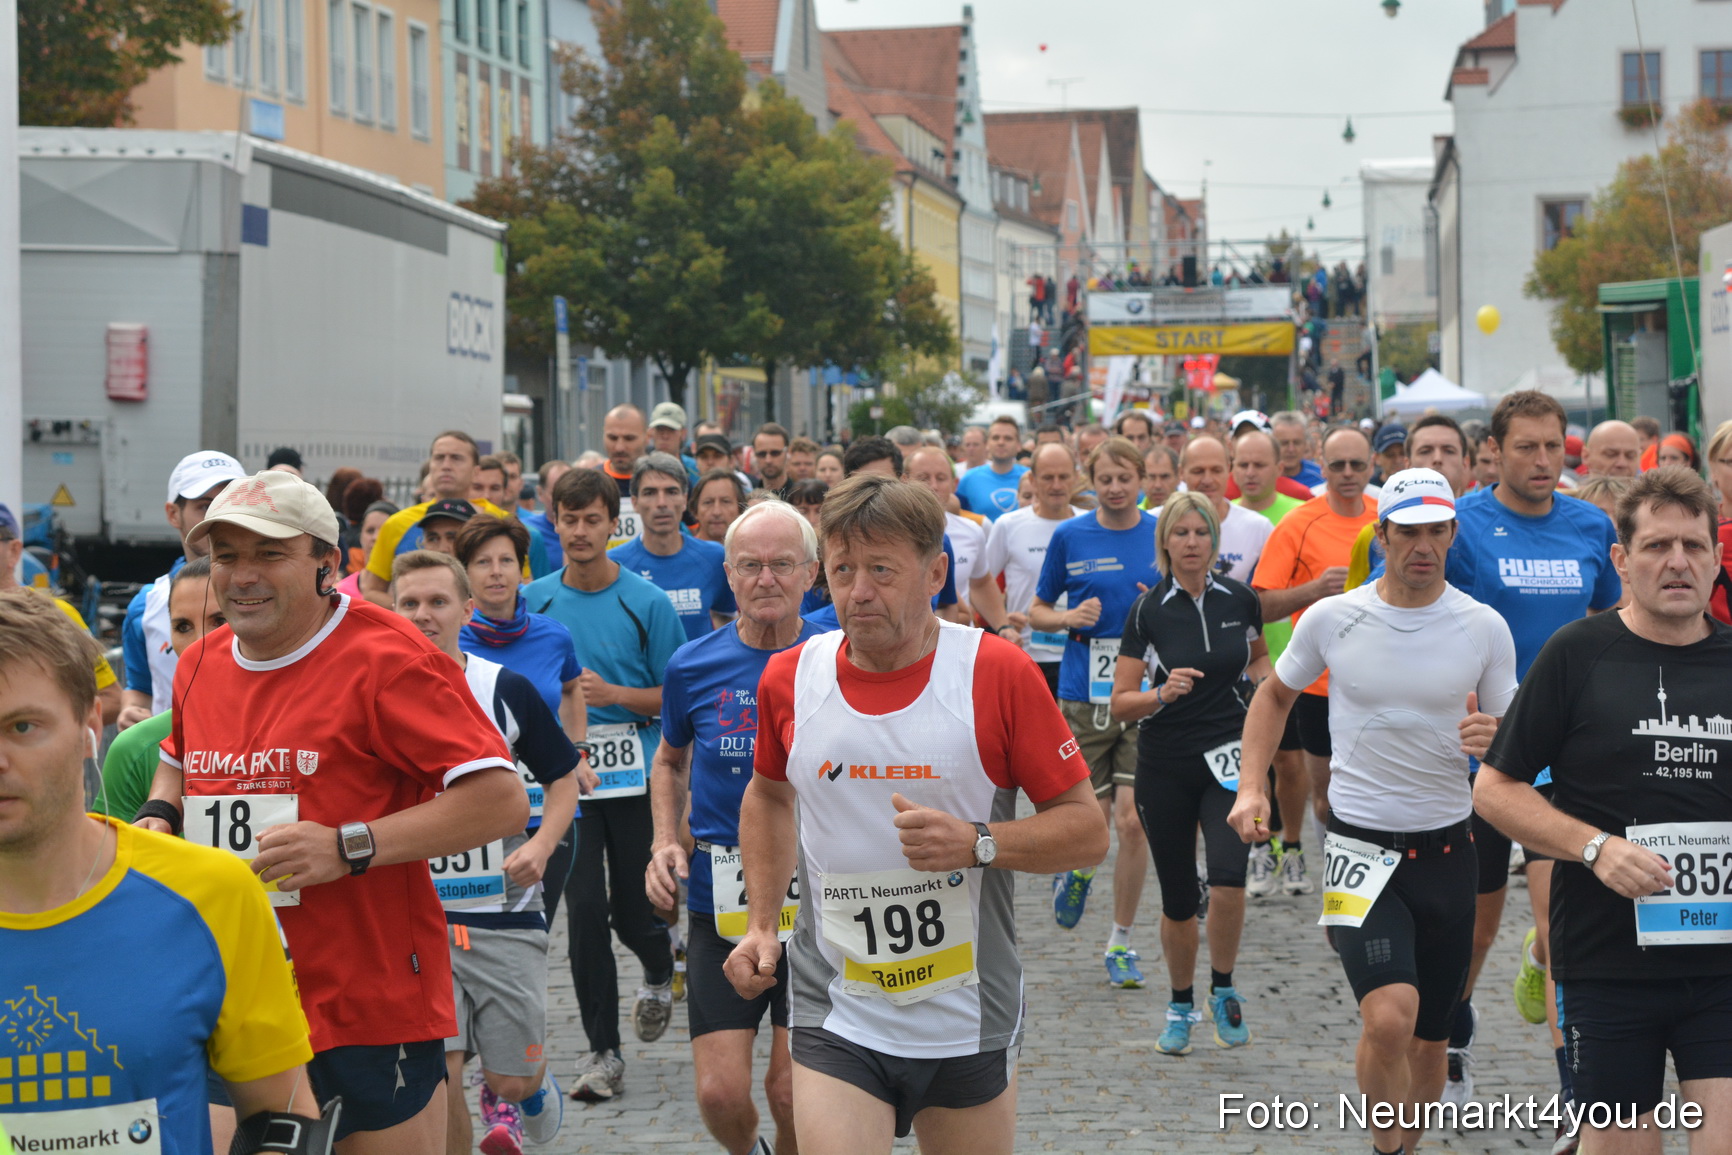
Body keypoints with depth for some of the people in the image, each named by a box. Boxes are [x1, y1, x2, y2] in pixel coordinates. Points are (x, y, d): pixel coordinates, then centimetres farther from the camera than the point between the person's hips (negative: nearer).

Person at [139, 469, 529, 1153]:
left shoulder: (387, 659, -12)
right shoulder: (201, 666, 11)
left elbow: (502, 801, -17)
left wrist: (349, 847, -22)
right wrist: (158, 815, 11)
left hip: (370, 1011, -6)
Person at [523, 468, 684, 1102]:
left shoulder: (647, 603, -3)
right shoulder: (532, 601, 4)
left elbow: (674, 697, -2)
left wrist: (613, 694, -17)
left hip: (635, 772, -1)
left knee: (632, 908, 3)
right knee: (584, 909, -4)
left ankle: (660, 967, 40)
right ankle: (603, 1052, 5)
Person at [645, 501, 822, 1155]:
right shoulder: (693, 666, 1)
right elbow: (670, 761, 19)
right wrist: (665, 843, 4)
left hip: (817, 900, -1)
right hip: (720, 904, 1)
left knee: (794, 1091, -2)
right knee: (720, 1092, -3)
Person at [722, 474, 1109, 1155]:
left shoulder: (998, 674, -10)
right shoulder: (789, 679, 0)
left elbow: (1087, 830, -7)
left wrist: (976, 843, -23)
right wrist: (760, 925, 12)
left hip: (970, 1022, -1)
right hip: (835, 1017, 1)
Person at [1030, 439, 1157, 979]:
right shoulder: (1069, 537, 3)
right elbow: (1037, 610, 11)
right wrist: (1068, 618, -9)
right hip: (1082, 694, 0)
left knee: (1132, 820, -5)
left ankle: (1121, 943, 9)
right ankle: (1077, 869, 38)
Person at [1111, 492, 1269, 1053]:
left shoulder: (1240, 599, 0)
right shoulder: (1148, 610, -6)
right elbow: (1120, 703, -5)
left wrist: (1267, 678, -1)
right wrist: (1162, 694, -24)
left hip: (1228, 757, 0)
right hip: (1164, 766, 0)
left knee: (1227, 876, -21)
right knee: (1178, 897, 6)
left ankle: (1223, 990, 4)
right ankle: (1181, 1006, 29)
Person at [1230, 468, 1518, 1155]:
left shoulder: (1485, 628, -2)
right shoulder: (1331, 618, -4)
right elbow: (1275, 695, 14)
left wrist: (1496, 736, -17)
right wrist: (1250, 787, 2)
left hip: (1447, 847, 2)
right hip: (1361, 845, -2)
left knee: (1430, 1037, 10)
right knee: (1389, 1017, -21)